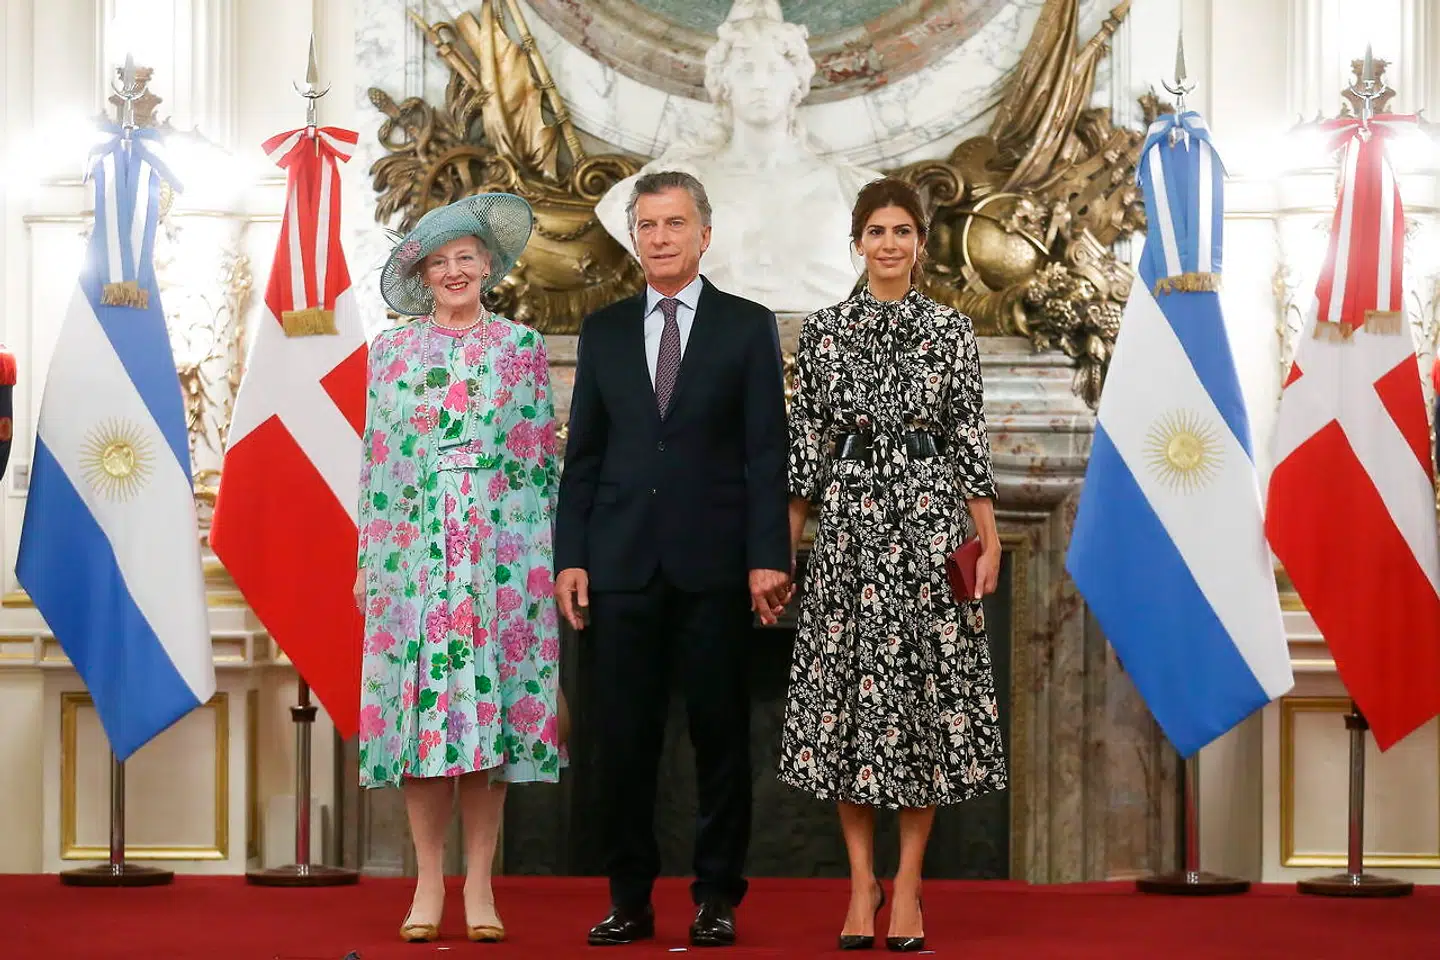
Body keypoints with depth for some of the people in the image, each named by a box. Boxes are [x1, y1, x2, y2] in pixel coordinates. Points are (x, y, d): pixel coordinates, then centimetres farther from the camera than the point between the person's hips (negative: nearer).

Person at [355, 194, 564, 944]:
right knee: (417, 705, -2)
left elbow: (542, 458, 5)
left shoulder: (521, 347, 7)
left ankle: (479, 884, 5)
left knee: (490, 706, -2)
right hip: (413, 552, 1)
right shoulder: (391, 351, 10)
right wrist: (367, 561, 4)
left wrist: (549, 560, -1)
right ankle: (428, 883, 6)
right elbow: (376, 461, 9)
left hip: (501, 554, -1)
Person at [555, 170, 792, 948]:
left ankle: (717, 897, 12)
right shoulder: (603, 330, 12)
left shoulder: (748, 327, 4)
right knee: (625, 737, 4)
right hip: (622, 563, 2)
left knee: (720, 732, 3)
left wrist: (767, 557, -9)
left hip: (713, 563, -2)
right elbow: (582, 454, 10)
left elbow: (766, 451, -1)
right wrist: (569, 557, 2)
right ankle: (630, 897, 12)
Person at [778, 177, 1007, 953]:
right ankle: (861, 883, 9)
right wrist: (783, 544, 4)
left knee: (925, 686, -1)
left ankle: (908, 883, 7)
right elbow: (806, 442, 7)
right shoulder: (822, 330, 6)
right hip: (850, 518, 1)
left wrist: (988, 538, -2)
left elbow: (970, 439, 4)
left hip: (930, 519, -1)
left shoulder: (951, 330, 5)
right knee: (847, 686, 0)